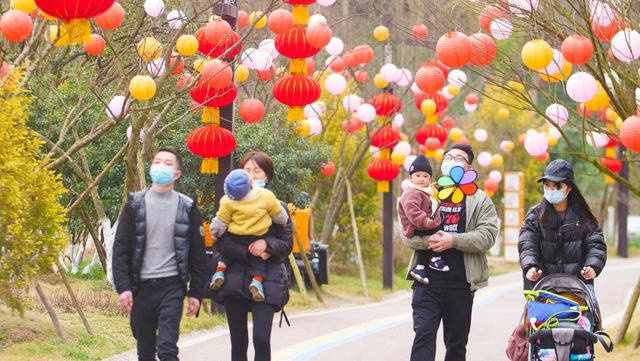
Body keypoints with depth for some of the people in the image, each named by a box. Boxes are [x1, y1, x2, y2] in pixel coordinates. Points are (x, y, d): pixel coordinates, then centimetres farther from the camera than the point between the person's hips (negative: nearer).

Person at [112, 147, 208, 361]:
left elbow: (197, 254, 8)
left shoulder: (187, 208, 5)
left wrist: (196, 293, 3)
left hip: (172, 287, -2)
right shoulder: (135, 205, 6)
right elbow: (120, 249, 3)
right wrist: (123, 287, -7)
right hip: (141, 287, 2)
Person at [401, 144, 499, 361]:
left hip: (460, 285, 0)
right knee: (423, 335, -14)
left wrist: (454, 241, -18)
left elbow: (487, 235, -5)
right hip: (427, 281, 0)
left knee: (457, 343, 8)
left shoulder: (480, 200, 10)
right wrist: (427, 241, -15)